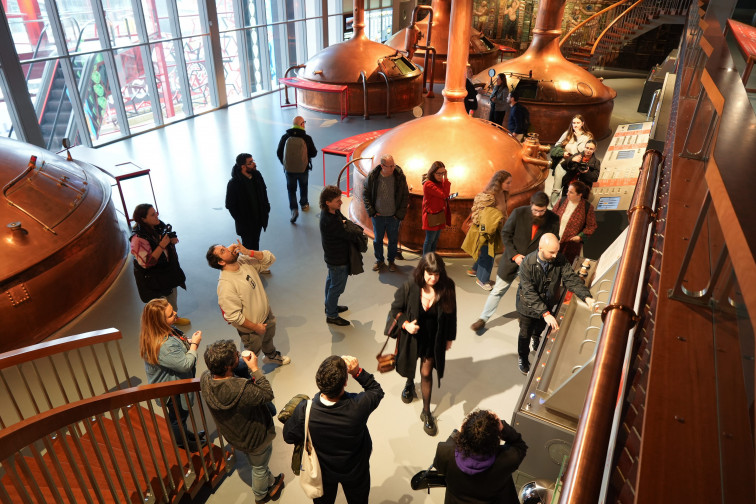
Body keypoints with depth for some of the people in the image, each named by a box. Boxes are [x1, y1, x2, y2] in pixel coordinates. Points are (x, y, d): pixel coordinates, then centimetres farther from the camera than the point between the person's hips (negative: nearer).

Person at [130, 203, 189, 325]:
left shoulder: (159, 226, -7)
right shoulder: (138, 238, -29)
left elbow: (169, 239, 13)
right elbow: (146, 263, -30)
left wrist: (172, 240, -12)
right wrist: (161, 246, -33)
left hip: (169, 271, 8)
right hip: (152, 277, -8)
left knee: (172, 296, 26)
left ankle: (174, 318, 51)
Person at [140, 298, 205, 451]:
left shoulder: (166, 330, -11)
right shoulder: (163, 346, -42)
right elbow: (185, 364, -33)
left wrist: (189, 342, -9)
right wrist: (194, 344, -22)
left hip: (175, 381, 9)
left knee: (180, 414, 33)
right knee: (178, 415, 21)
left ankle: (185, 433, 57)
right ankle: (182, 442, 47)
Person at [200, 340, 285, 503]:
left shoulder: (205, 379, -26)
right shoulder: (242, 389, -45)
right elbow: (268, 395, -27)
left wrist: (244, 365, -13)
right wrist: (255, 369, -28)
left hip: (232, 435, 6)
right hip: (255, 438, -6)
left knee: (256, 464, 34)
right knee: (259, 468, 27)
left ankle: (272, 483, 61)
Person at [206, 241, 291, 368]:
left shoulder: (244, 261, -14)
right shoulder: (225, 286, -36)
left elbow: (270, 259, -10)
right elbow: (234, 317, -32)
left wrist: (249, 252, -26)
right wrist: (255, 327, -20)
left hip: (266, 313, 7)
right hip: (250, 328, -7)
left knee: (269, 338, 35)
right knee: (253, 353, 20)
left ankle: (271, 356, 65)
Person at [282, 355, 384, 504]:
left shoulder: (304, 410, -36)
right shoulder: (359, 406, -40)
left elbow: (289, 437, -15)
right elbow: (377, 391, -16)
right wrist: (358, 371, -24)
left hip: (322, 472, 1)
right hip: (355, 471, -1)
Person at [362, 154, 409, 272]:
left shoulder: (400, 176, -12)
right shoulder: (372, 176, -11)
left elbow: (405, 196, -2)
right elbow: (365, 194, 1)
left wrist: (400, 214, -6)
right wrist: (371, 211, -5)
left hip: (393, 217, 0)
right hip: (378, 216, 0)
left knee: (393, 240, 13)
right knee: (377, 240, 15)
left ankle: (391, 261, 35)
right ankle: (379, 260, 36)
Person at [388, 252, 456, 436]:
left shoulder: (447, 287, -21)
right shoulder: (410, 286, -24)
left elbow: (451, 314, -6)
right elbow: (396, 308, -8)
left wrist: (449, 338, 2)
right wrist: (405, 324, -25)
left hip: (434, 339, -1)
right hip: (412, 336, 1)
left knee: (426, 373, 6)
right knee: (410, 365, 25)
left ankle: (426, 412, 26)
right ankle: (409, 383, 62)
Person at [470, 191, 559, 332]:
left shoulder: (553, 220, -11)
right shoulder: (519, 213, -15)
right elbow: (505, 234, -7)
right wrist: (514, 255, -14)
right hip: (512, 259, -1)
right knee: (499, 290, 8)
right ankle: (483, 318, 19)